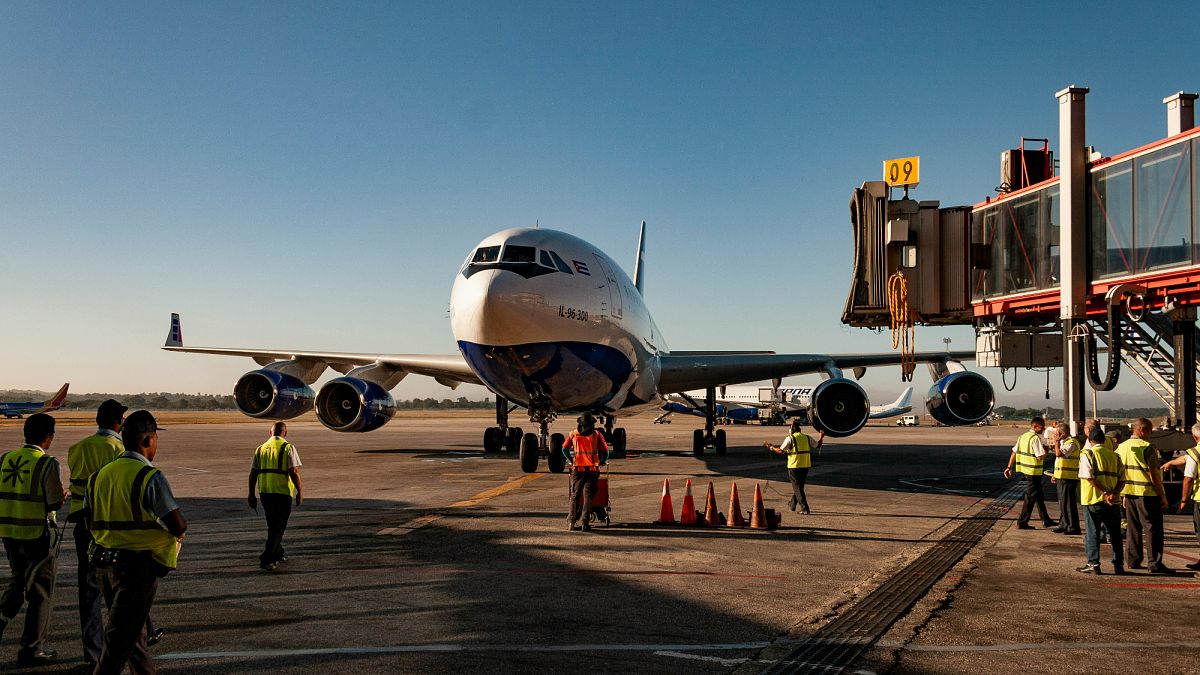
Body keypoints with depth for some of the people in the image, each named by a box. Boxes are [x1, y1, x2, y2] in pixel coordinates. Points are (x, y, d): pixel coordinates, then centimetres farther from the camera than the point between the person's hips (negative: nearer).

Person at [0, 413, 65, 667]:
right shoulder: (47, 464, -15)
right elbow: (55, 503, -16)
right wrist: (64, 497, 5)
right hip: (39, 534, -5)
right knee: (40, 592, 7)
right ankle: (31, 649, 12)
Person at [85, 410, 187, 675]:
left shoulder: (100, 475, 5)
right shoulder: (150, 477, -16)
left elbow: (90, 523, 12)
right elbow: (178, 526, -19)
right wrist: (178, 532, 3)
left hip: (105, 563, 7)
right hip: (139, 565, -7)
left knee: (131, 627, 22)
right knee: (121, 636, -2)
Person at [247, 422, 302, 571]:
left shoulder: (261, 449, 10)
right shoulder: (288, 448, -6)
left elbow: (253, 474, 8)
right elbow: (294, 472, -14)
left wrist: (251, 495, 14)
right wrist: (300, 492, -7)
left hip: (264, 492, 5)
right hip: (282, 492, -5)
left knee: (273, 525, 21)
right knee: (278, 527, 1)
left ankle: (278, 554, 33)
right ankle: (266, 559, -8)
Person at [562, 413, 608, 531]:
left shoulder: (573, 434, 7)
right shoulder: (597, 434, 3)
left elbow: (564, 449, 14)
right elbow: (605, 450, 3)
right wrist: (603, 461, 22)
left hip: (577, 469, 1)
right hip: (592, 469, -1)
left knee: (575, 496, 11)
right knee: (588, 496, 4)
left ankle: (571, 521, 6)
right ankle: (585, 522, -3)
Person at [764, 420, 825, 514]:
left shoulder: (790, 438, -11)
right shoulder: (807, 437, 6)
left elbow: (781, 451, -15)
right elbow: (818, 445, 19)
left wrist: (771, 448, 0)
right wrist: (821, 437, 37)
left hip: (794, 466, -6)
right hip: (805, 466, 6)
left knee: (797, 487, -2)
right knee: (799, 485, 20)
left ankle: (805, 508, -11)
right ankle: (792, 504, 37)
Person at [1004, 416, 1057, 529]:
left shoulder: (1023, 436, 10)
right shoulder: (1035, 438, -17)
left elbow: (1014, 452, 11)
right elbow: (1041, 457, -22)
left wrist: (1009, 467, 14)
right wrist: (1046, 450, -3)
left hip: (1024, 470, 9)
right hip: (1033, 472, -9)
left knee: (1039, 496, 18)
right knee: (1030, 497, 1)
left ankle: (1046, 520, 27)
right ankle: (1022, 522, 5)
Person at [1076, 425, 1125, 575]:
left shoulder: (1087, 454, -3)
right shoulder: (1114, 455, 11)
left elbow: (1089, 477, -15)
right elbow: (1122, 479, 2)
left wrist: (1105, 492, -15)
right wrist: (1114, 493, -9)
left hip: (1094, 500, -4)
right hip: (1113, 501, 4)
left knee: (1093, 533, 3)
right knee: (1115, 534, 12)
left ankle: (1093, 564, 3)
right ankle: (1118, 565, 14)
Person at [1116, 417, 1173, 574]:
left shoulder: (1121, 447, 10)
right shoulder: (1147, 448, -12)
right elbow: (1154, 475, -15)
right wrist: (1162, 496, -9)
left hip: (1129, 492, 7)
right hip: (1147, 493, -7)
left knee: (1132, 527, 14)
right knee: (1153, 528, -2)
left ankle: (1133, 560, 17)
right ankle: (1155, 563, -3)